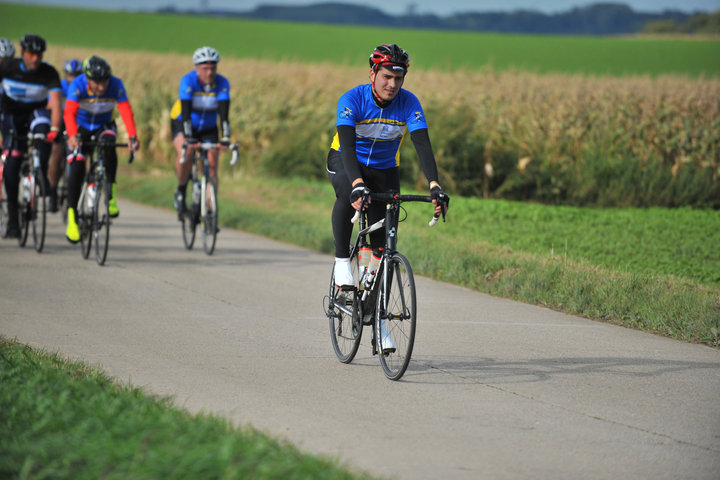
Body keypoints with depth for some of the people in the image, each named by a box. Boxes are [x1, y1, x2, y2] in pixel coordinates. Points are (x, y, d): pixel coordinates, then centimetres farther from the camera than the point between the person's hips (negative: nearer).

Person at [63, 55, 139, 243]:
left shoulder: (116, 85, -25)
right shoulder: (77, 85, -28)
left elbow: (126, 112, -34)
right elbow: (70, 113, -40)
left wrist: (133, 137, -49)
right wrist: (73, 136, -58)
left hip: (104, 126, 1)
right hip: (81, 127, -1)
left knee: (109, 146, -32)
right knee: (77, 166, -19)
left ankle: (111, 195, -20)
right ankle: (72, 215, -12)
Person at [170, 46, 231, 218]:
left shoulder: (222, 83, -21)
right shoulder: (188, 81, -27)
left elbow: (223, 112, -29)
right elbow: (186, 111, -35)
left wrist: (225, 138, -42)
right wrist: (189, 138, -47)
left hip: (209, 128, 3)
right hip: (182, 124, -3)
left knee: (212, 164, -12)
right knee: (186, 153, -31)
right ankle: (181, 191, -8)